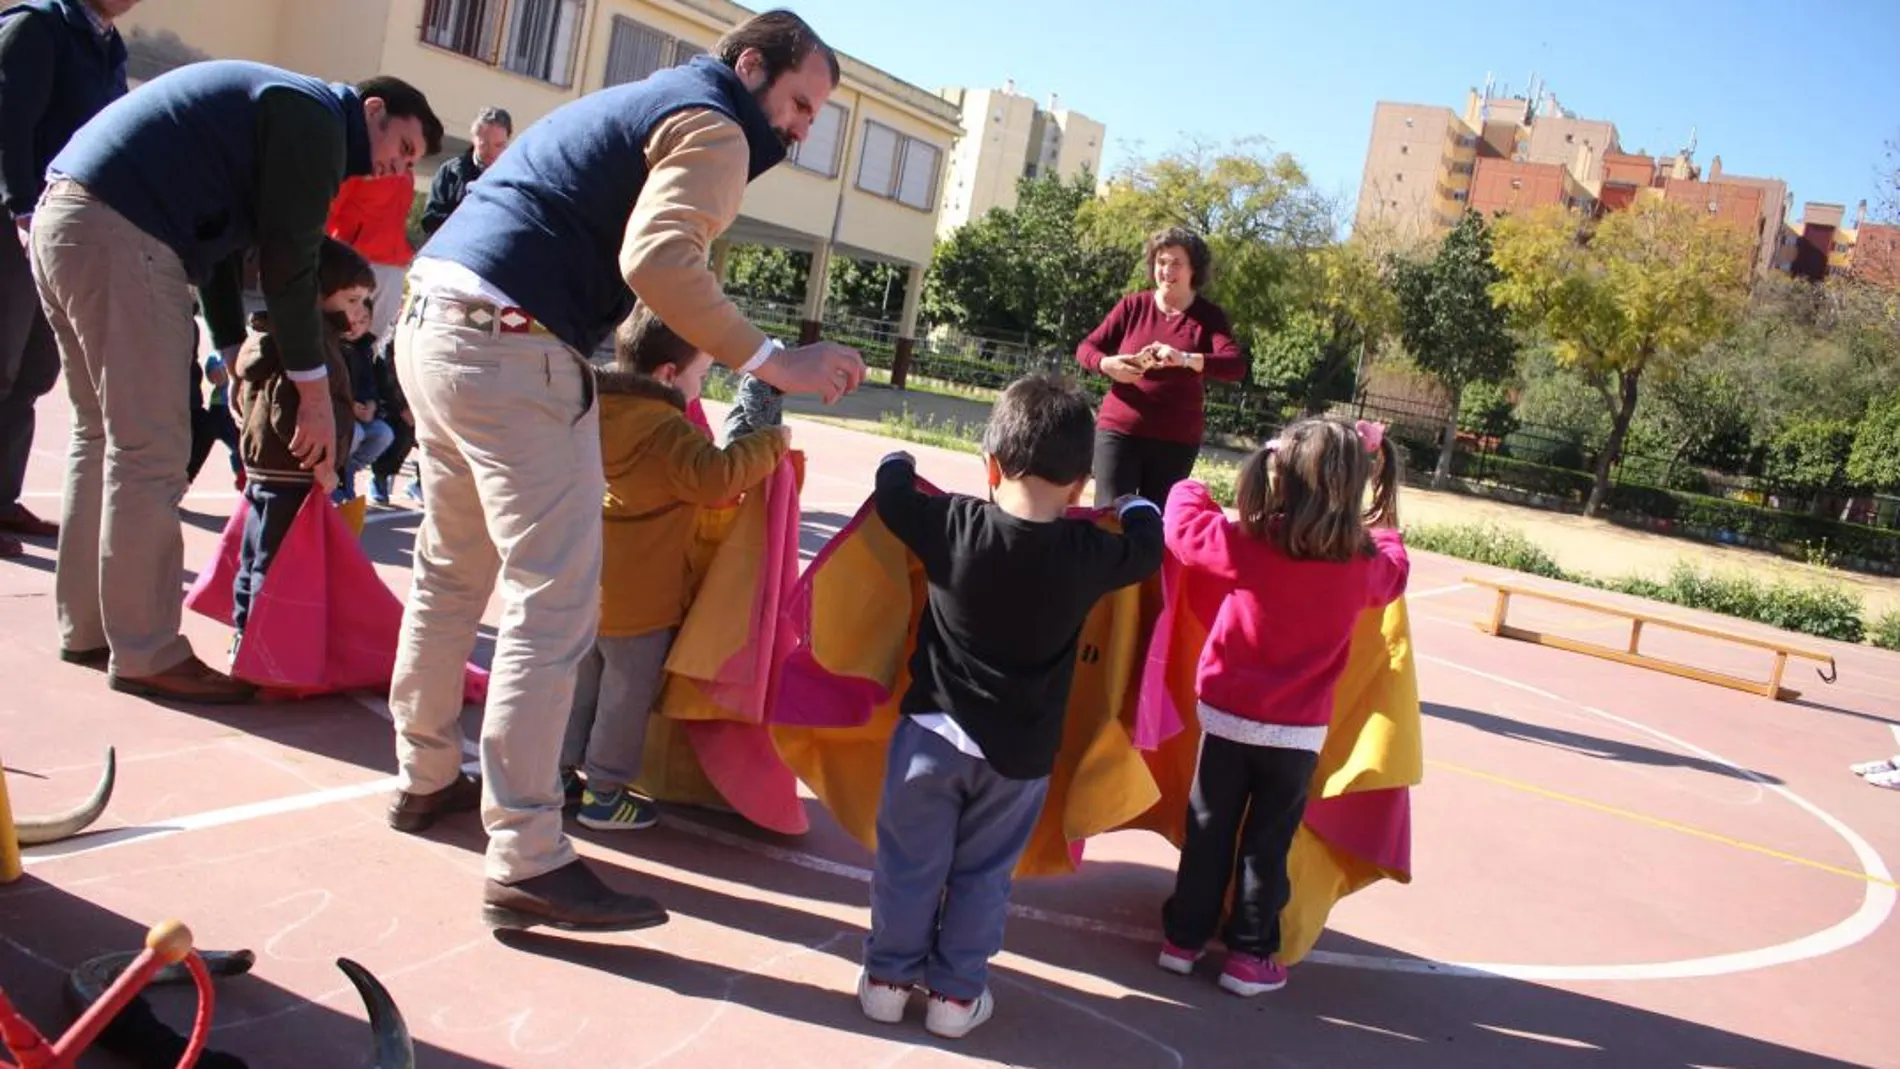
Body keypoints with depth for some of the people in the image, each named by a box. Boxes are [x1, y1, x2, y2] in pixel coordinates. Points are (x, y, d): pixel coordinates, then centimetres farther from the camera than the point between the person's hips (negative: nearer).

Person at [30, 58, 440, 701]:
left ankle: (87, 629, 24)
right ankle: (146, 655, -2)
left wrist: (236, 354, 27)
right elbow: (288, 262, -10)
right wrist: (315, 393, -5)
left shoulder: (283, 112, 24)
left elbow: (219, 238, 27)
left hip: (65, 215, 11)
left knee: (105, 435, 16)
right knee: (150, 450, -7)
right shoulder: (315, 118, -5)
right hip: (121, 235, -11)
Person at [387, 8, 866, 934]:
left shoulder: (631, 105, 27)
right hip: (514, 349, -10)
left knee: (452, 570, 20)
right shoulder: (713, 127, -4)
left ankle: (425, 778, 33)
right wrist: (773, 363, -20)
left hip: (433, 325, 10)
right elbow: (659, 260, -21)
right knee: (555, 600, -9)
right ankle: (525, 861, -9)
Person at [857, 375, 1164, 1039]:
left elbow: (891, 492, 2)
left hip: (933, 731, 0)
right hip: (1020, 752, 0)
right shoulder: (1089, 554, -13)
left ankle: (888, 975, 27)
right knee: (982, 875, 16)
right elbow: (1148, 545, 7)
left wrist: (900, 464, 25)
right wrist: (1137, 508, 29)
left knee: (908, 864, 15)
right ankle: (956, 992, 25)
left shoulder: (953, 525, -15)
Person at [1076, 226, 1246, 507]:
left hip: (1176, 440, 0)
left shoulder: (1209, 316, 0)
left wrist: (1185, 359, -33)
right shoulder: (1132, 305, 4)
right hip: (1119, 430, 0)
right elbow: (1085, 348, 5)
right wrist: (1108, 364, -19)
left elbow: (1237, 366, -15)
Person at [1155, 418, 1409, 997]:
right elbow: (1394, 575, 12)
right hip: (1299, 733, 1)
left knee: (1209, 832, 15)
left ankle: (1184, 937, 25)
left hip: (1228, 719, 0)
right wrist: (1384, 533, 29)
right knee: (1267, 844, 13)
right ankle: (1249, 955, 21)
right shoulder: (1365, 566, -11)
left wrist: (1189, 488, 16)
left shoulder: (1246, 546, -17)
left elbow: (1185, 523, -4)